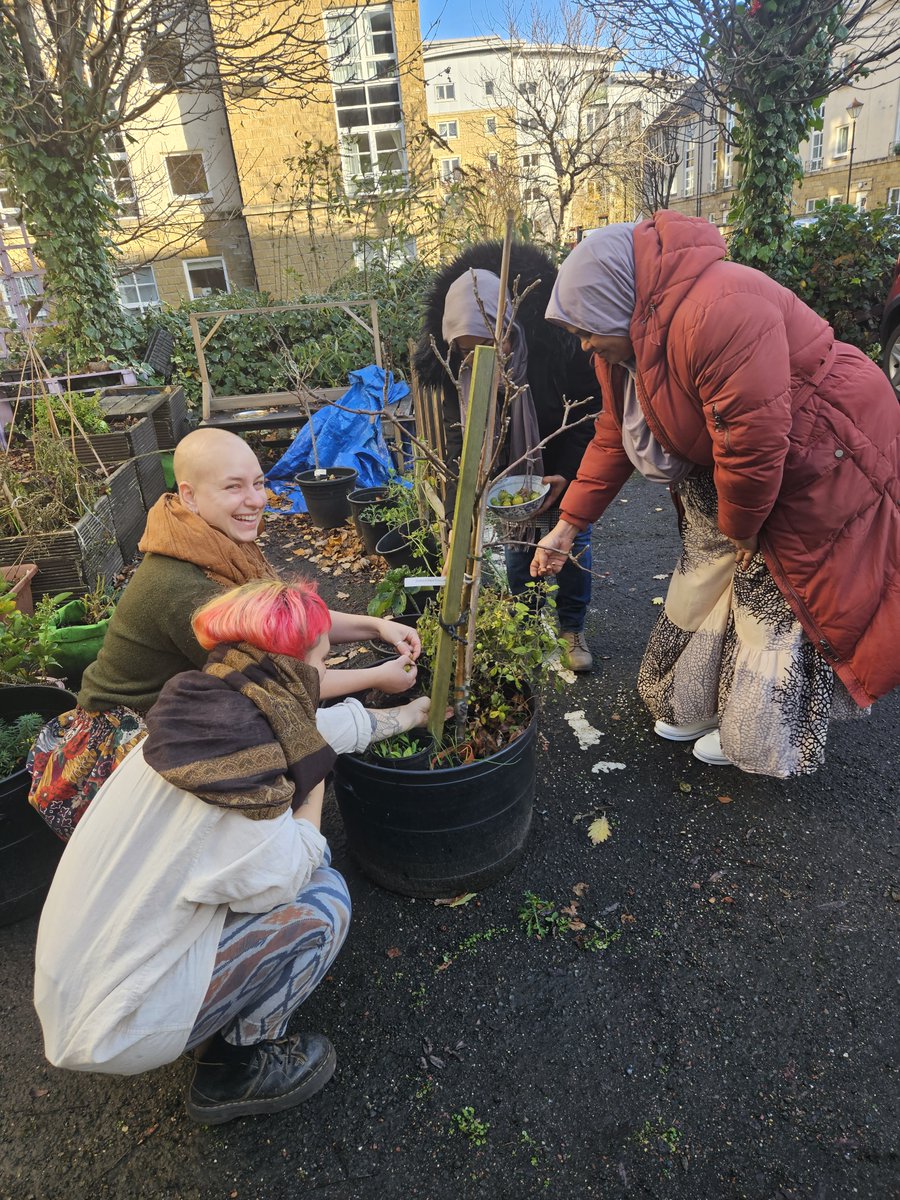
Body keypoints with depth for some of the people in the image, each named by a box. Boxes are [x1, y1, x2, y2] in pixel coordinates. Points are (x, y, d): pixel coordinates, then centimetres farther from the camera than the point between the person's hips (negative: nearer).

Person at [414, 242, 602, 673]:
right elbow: (458, 426, -10)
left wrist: (568, 473, -26)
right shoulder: (454, 360, -22)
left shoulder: (558, 342, -31)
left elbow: (589, 412, -18)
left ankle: (572, 629, 25)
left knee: (571, 541, 5)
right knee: (517, 544, 9)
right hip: (507, 468, 2)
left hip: (562, 464, -2)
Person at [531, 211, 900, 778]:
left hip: (820, 463, -8)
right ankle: (699, 704, 33)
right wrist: (567, 526, 2)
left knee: (776, 599, 2)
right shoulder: (624, 342, -3)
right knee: (708, 579, 13)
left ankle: (757, 737, 23)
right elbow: (614, 437, 4)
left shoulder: (717, 312, -34)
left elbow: (754, 442, -32)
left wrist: (740, 529, -15)